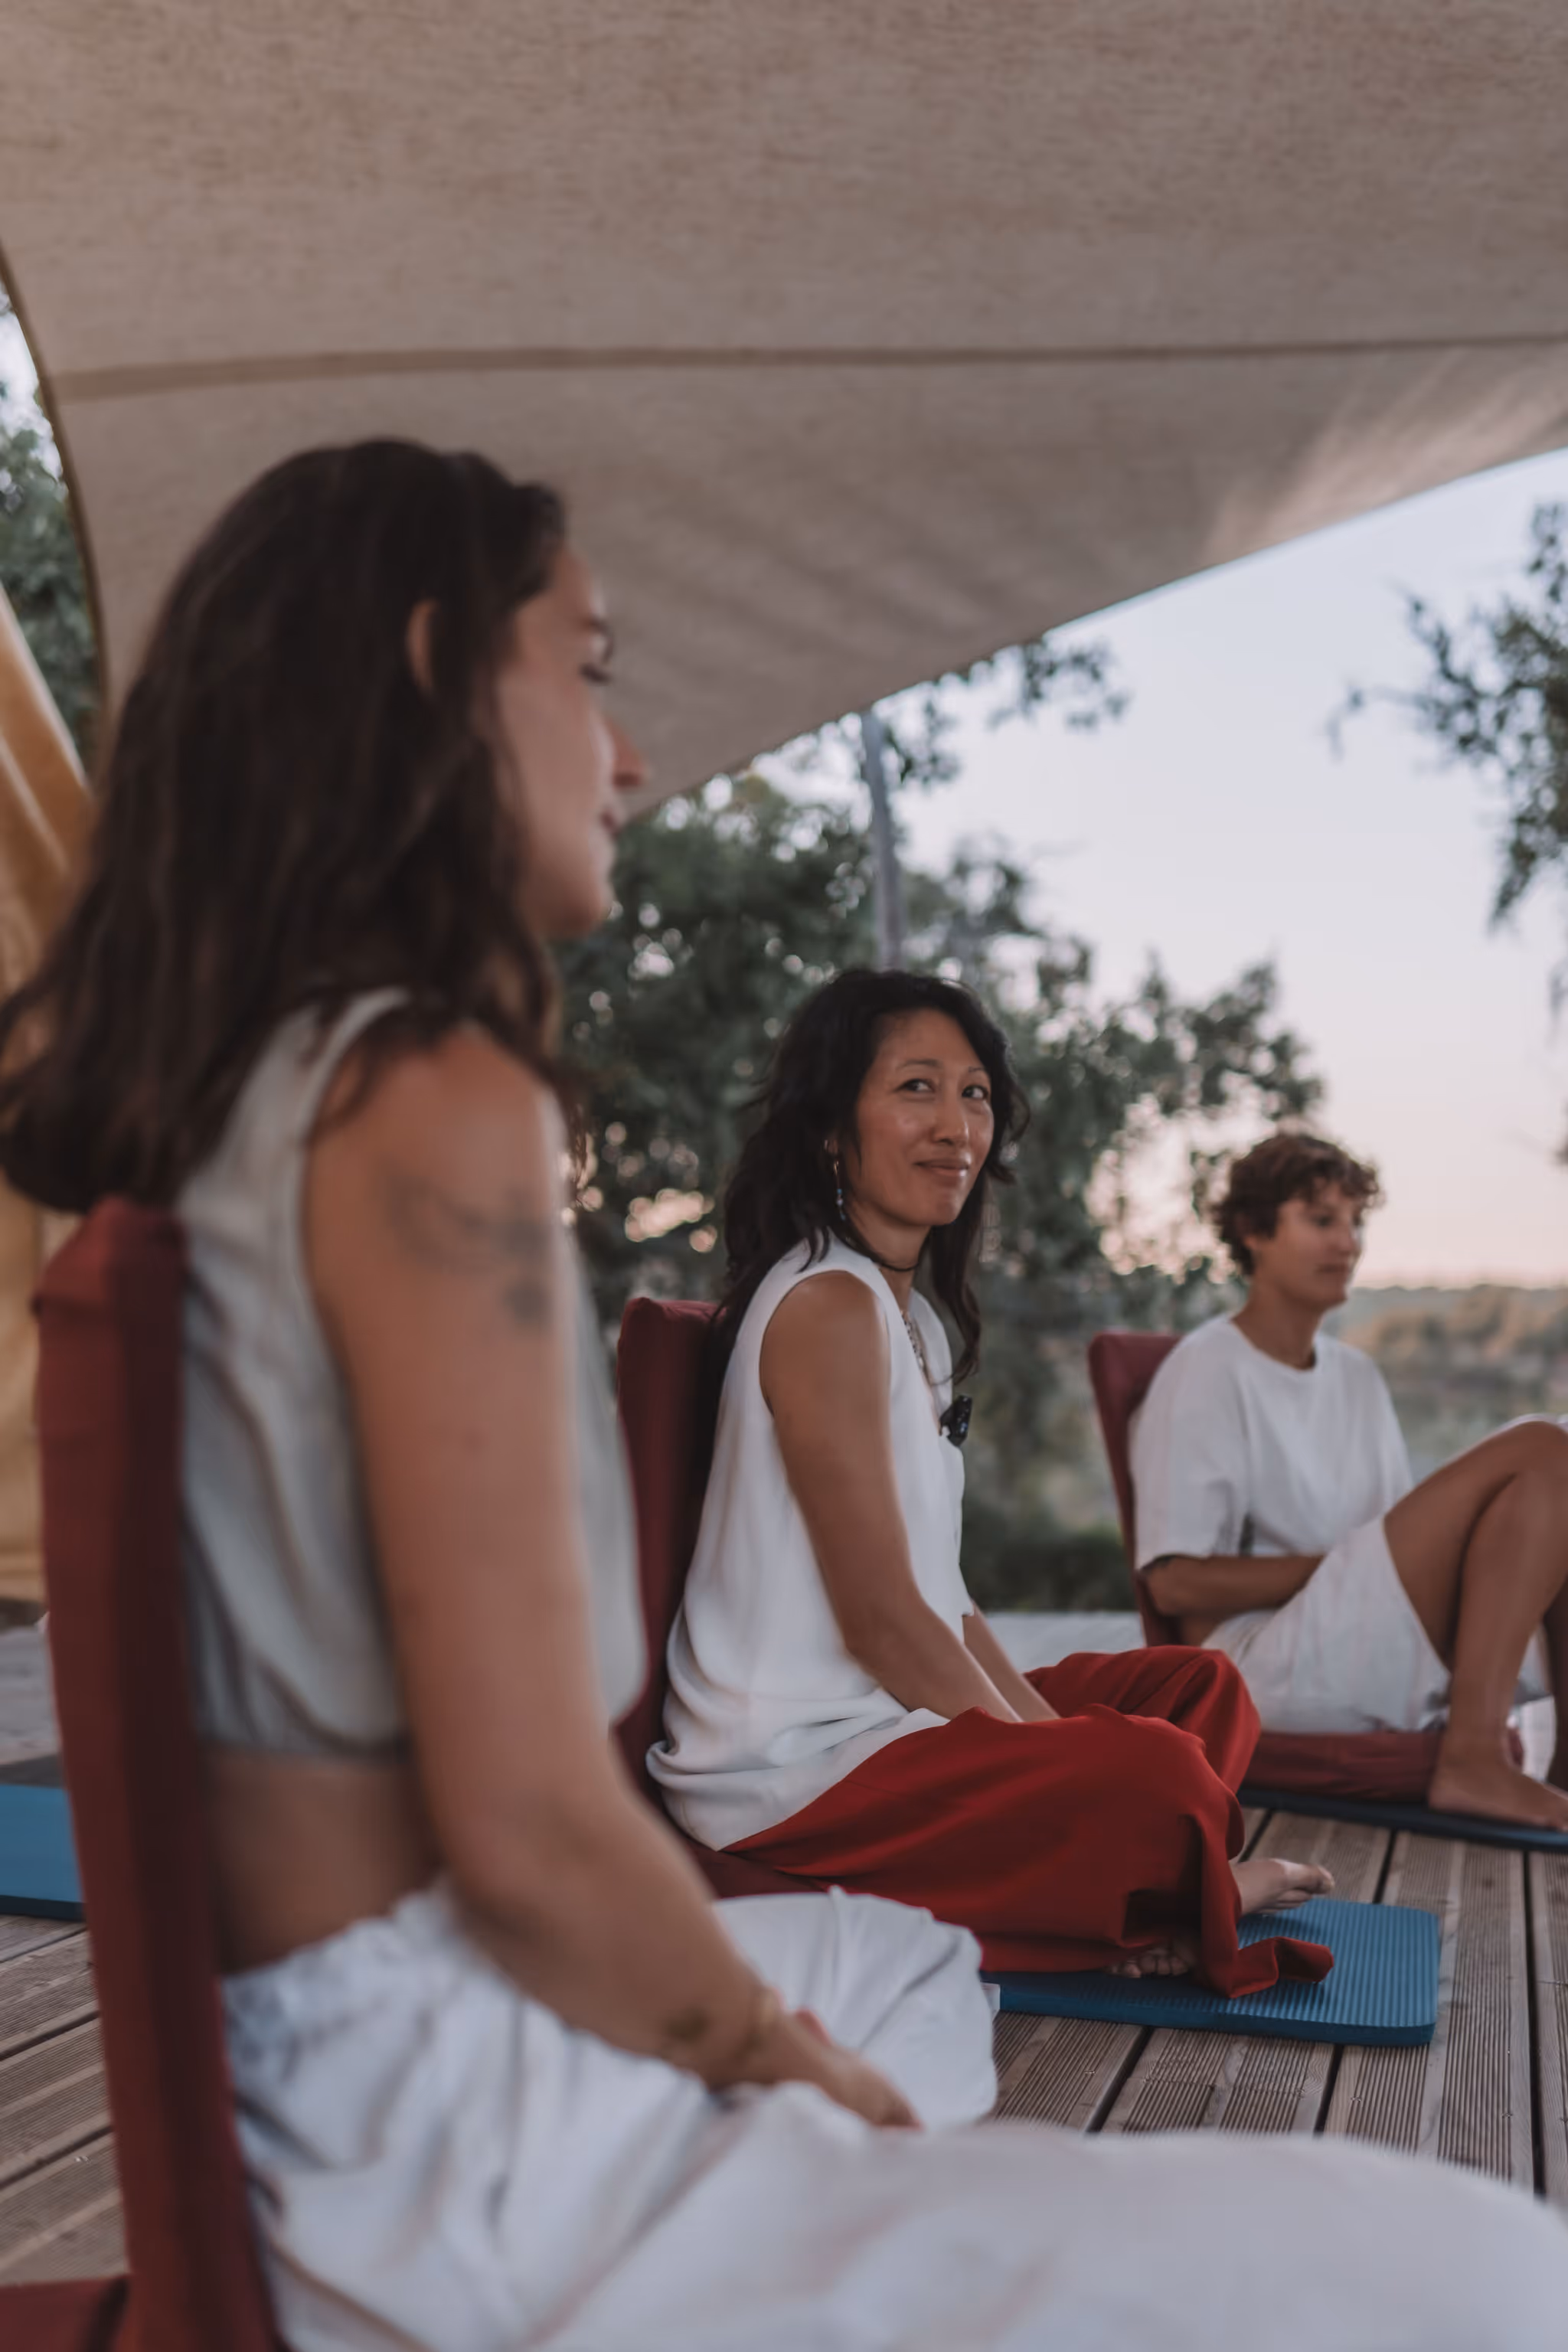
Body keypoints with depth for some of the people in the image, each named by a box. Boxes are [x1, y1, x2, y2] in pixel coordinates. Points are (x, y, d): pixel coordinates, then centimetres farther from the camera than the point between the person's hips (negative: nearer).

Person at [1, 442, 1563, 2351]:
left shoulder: (179, 1086, 6)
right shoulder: (436, 1099, -21)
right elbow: (531, 1827, -23)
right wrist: (785, 2061, -6)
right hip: (448, 2149, -10)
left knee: (911, 1972, 37)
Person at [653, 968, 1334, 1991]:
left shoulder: (913, 1314, 15)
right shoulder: (829, 1305, -16)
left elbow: (944, 1598, 12)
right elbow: (883, 1618, -18)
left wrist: (1048, 1739, 1)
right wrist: (1056, 1768, -10)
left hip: (883, 1715, 10)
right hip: (790, 1772, -10)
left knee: (1203, 1687, 18)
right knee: (1157, 1777, -25)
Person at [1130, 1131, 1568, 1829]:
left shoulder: (1357, 1375, 21)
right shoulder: (1206, 1372, -2)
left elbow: (1406, 1543, 17)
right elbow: (1175, 1583, -9)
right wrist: (1345, 1566, -15)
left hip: (1382, 1659, 8)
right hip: (1263, 1664, -7)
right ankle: (1473, 1757, -25)